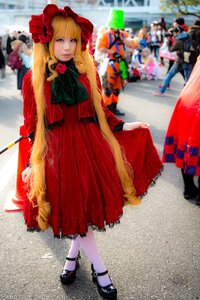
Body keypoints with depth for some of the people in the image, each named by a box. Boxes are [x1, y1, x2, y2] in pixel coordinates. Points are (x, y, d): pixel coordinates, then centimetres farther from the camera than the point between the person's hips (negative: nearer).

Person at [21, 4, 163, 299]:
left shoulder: (88, 71, 1)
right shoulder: (34, 79, -4)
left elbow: (100, 111, 9)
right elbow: (33, 125, -2)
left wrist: (122, 127, 3)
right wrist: (32, 162, -3)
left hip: (90, 145, 2)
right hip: (57, 150, -2)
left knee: (89, 205, 10)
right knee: (71, 210, 5)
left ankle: (72, 254, 39)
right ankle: (99, 268, 25)